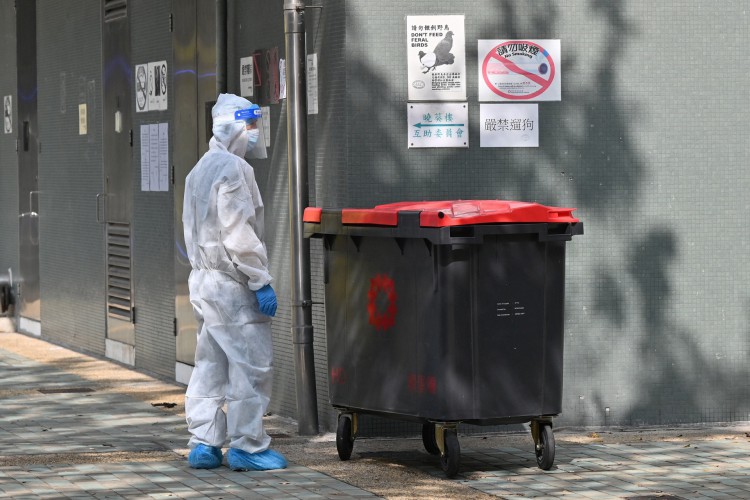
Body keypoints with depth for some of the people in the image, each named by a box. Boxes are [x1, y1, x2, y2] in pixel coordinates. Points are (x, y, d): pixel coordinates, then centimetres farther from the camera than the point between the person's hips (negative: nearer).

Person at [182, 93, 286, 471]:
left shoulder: (200, 169, 17)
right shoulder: (233, 169, -14)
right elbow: (239, 235, -20)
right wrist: (261, 281, -17)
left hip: (203, 280, 10)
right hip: (232, 284, -10)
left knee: (209, 365, 12)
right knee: (251, 365, -4)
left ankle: (202, 443, 14)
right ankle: (247, 445, -1)